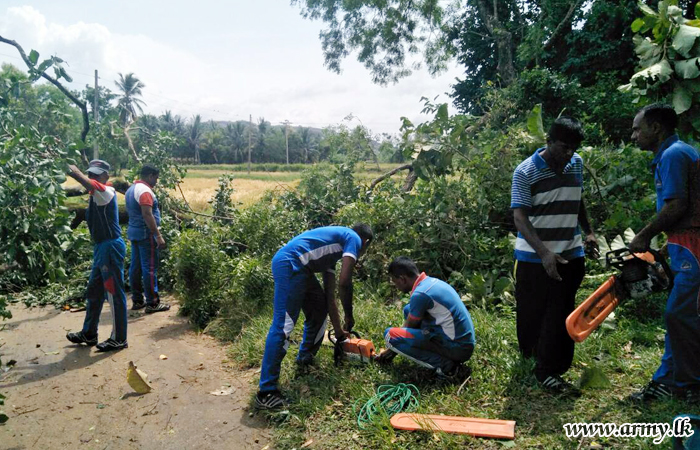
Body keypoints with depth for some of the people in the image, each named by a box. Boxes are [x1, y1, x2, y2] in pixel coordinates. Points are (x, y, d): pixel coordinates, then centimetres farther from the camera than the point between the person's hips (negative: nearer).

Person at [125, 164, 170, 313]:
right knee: (149, 268, -6)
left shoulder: (131, 189, 15)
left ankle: (137, 300, 18)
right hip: (145, 234, -10)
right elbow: (147, 215, -24)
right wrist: (158, 236, -25)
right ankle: (152, 303, -3)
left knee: (135, 267, 12)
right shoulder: (144, 190, -16)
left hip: (133, 232, 10)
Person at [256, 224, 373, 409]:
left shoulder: (335, 244, 29)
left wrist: (338, 329, 30)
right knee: (283, 326, -11)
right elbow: (344, 283, -5)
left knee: (320, 309, 23)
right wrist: (349, 317, 7)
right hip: (290, 264, -10)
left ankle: (305, 359, 37)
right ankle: (266, 392, -8)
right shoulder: (354, 239, 5)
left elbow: (330, 295, 28)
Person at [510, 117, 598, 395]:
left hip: (570, 254, 4)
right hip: (534, 256, -4)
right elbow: (520, 217, -20)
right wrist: (544, 252, -31)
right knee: (531, 311, 9)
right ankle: (531, 352, 36)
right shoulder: (526, 172, -14)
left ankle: (548, 370, 10)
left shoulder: (577, 164, 5)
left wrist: (588, 232, 16)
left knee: (560, 314, 2)